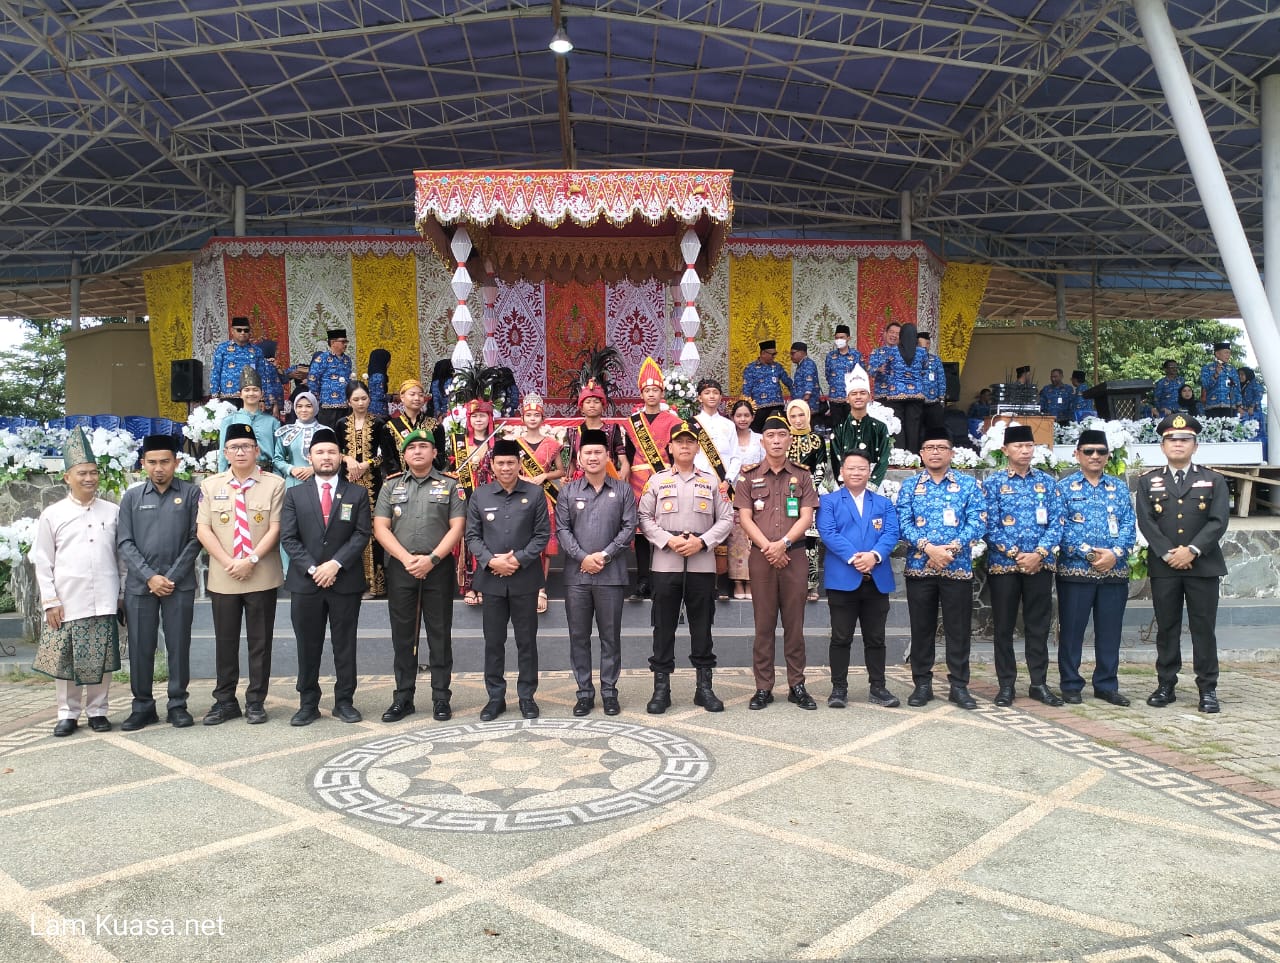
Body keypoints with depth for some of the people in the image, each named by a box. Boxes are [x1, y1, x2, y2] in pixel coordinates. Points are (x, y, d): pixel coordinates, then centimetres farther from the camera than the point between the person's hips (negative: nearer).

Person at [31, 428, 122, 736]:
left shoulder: (113, 512, 5)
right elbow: (42, 563, 3)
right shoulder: (52, 515, 2)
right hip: (67, 603, -1)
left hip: (105, 603, 1)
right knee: (67, 661, 6)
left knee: (102, 661, 6)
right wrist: (50, 601, -3)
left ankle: (97, 711, 19)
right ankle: (68, 714, 19)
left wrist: (122, 595, 6)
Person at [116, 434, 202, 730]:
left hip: (180, 584, -2)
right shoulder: (131, 497, 8)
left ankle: (177, 705, 14)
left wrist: (172, 577, -7)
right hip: (139, 584, 2)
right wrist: (150, 577, -8)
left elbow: (195, 538, -1)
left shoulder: (191, 493, 2)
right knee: (140, 647, 6)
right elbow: (124, 543, 4)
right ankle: (143, 706, 17)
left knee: (178, 646, 3)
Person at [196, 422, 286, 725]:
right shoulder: (210, 485, 6)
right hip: (222, 578, 2)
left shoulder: (274, 484, 0)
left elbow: (275, 529, -5)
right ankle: (224, 701, 20)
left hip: (262, 577, -2)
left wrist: (252, 560, -15)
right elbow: (203, 530, 1)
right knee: (225, 641, 9)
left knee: (260, 641, 5)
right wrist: (228, 562, -10)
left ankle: (255, 702, 15)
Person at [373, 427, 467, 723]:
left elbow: (457, 527, -3)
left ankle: (441, 698, 10)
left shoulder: (450, 485, 5)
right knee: (403, 636, 7)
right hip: (400, 569, 2)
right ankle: (403, 698, 16)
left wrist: (432, 559, -14)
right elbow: (380, 527, 2)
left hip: (438, 569, -2)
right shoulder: (391, 487, 10)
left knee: (440, 635, 3)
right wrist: (406, 558, -11)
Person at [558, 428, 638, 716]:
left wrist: (604, 555, -11)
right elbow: (563, 530, 1)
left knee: (610, 636, 5)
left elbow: (629, 528, -2)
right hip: (576, 574, 1)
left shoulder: (623, 490, 4)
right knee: (578, 636, 6)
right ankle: (584, 692, 16)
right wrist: (583, 557, -12)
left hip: (611, 574, -1)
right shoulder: (568, 491, 7)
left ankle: (609, 691, 15)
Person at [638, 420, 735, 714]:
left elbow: (726, 519, 5)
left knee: (702, 627, 6)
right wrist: (668, 541, -11)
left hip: (702, 564, 1)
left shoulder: (712, 482, 9)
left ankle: (704, 686, 15)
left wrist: (701, 541, -10)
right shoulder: (657, 481, 7)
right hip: (665, 564, 0)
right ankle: (661, 688, 10)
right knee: (664, 627, 3)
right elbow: (644, 518, 3)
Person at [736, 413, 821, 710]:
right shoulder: (749, 476, 6)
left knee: (794, 622, 4)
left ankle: (797, 685, 12)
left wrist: (783, 544, -13)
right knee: (763, 623, 3)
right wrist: (767, 547, -11)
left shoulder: (801, 476, 8)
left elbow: (806, 517, 0)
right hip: (760, 556, 0)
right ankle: (763, 688, 8)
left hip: (793, 555, 0)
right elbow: (745, 518, 0)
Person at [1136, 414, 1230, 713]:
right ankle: (1165, 685, 13)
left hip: (1203, 565, 0)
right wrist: (1169, 553, -13)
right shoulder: (1148, 481, 8)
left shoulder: (1214, 480, 7)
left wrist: (1192, 550, -15)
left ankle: (1207, 689, 10)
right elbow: (1146, 522, -2)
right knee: (1166, 628, 6)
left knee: (1204, 628, 2)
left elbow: (1218, 521, -4)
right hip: (1163, 567, 1)